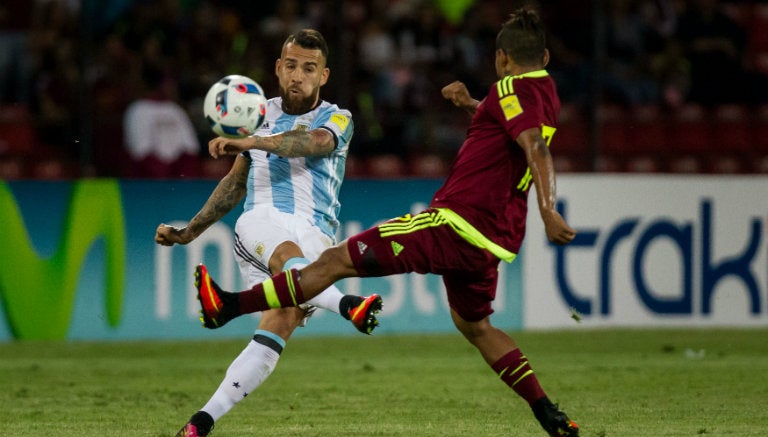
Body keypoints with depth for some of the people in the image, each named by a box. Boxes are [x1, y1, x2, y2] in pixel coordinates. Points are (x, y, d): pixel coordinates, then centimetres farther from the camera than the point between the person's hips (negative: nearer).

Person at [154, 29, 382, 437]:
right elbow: (236, 182, 31)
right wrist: (189, 231, 30)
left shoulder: (337, 119, 9)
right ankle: (347, 306, -67)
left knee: (280, 326, -22)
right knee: (287, 254, -37)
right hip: (261, 221, 1)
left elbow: (313, 142, -16)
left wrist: (249, 141, -33)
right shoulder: (261, 114, 20)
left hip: (314, 233, -1)